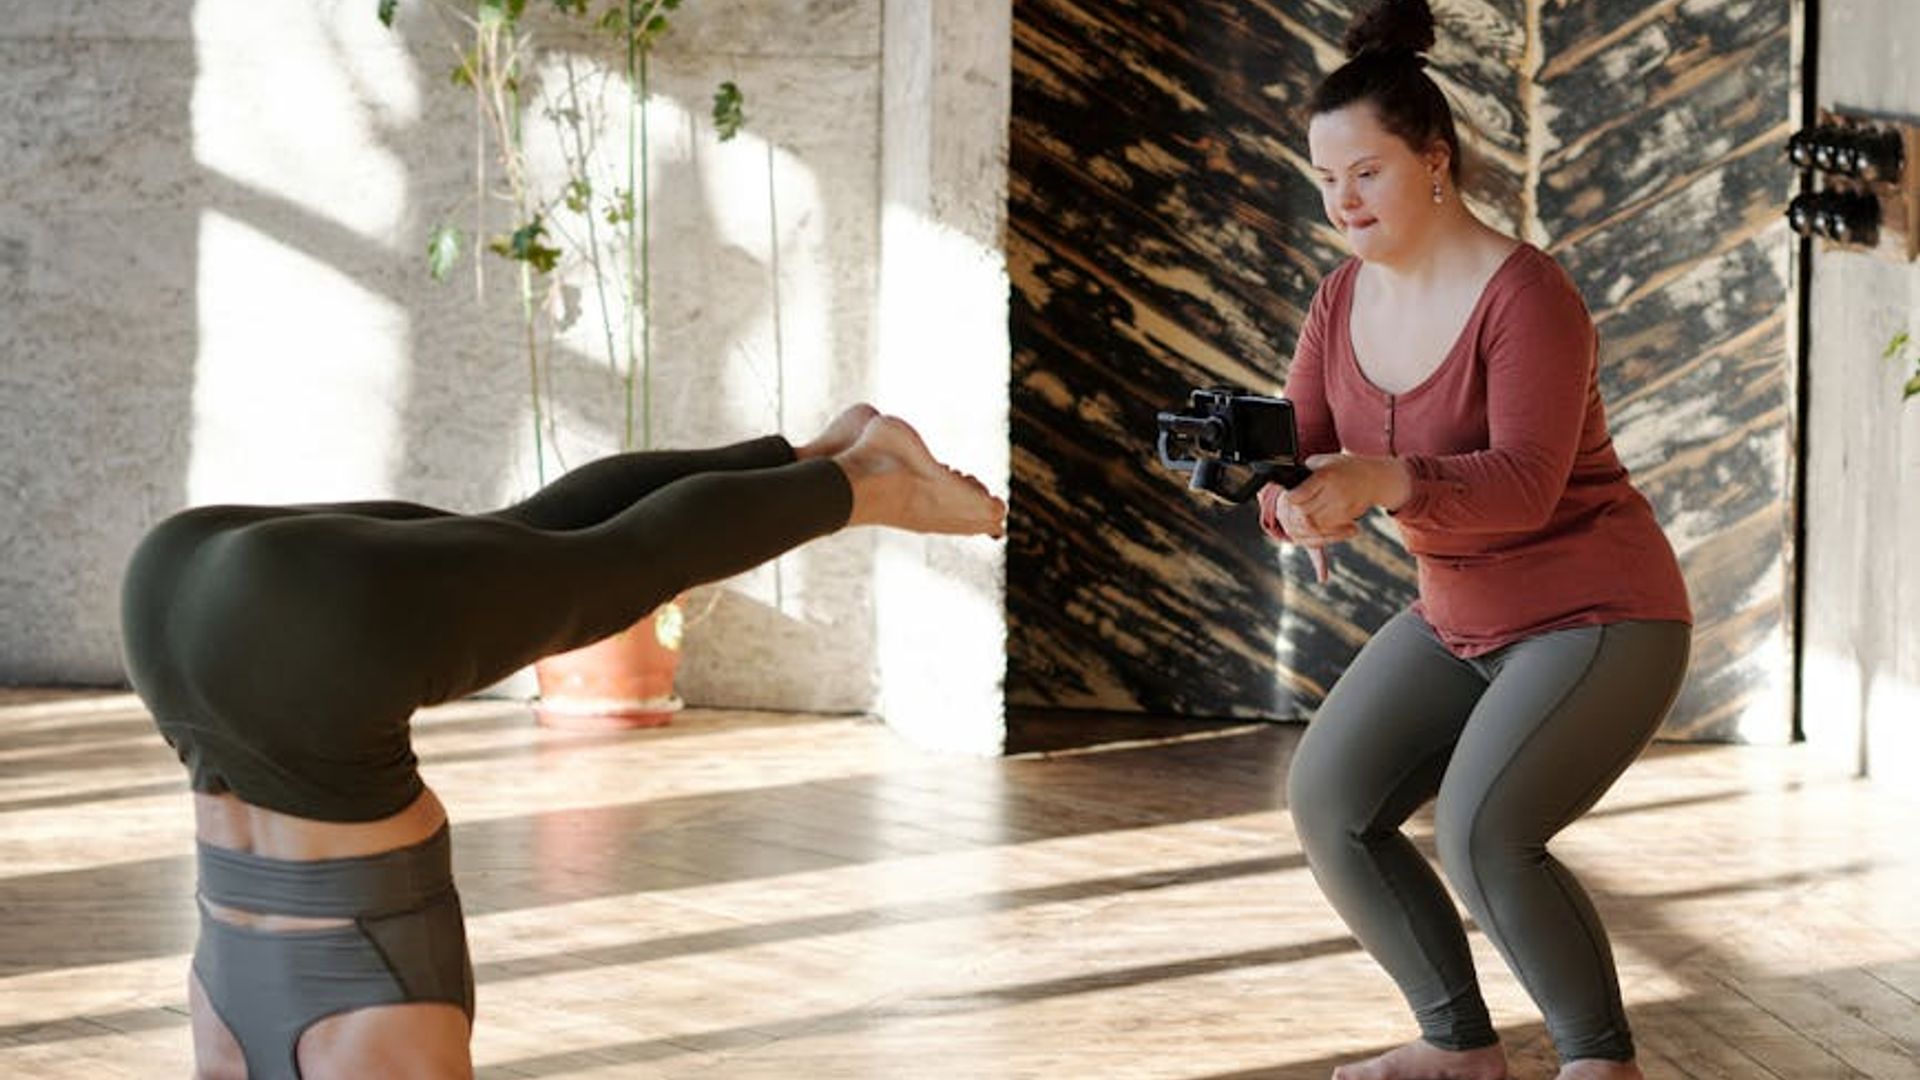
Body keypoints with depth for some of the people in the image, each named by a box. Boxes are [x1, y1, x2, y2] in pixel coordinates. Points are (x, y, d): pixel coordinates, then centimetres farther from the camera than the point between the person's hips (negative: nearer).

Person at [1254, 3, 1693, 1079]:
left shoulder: (1526, 295, -22)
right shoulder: (1347, 297, 0)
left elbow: (1526, 485, -31)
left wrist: (1382, 482, -47)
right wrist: (1273, 484, -27)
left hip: (1599, 617, -8)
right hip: (1458, 619, 8)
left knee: (1482, 831, -24)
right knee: (1329, 801, -2)